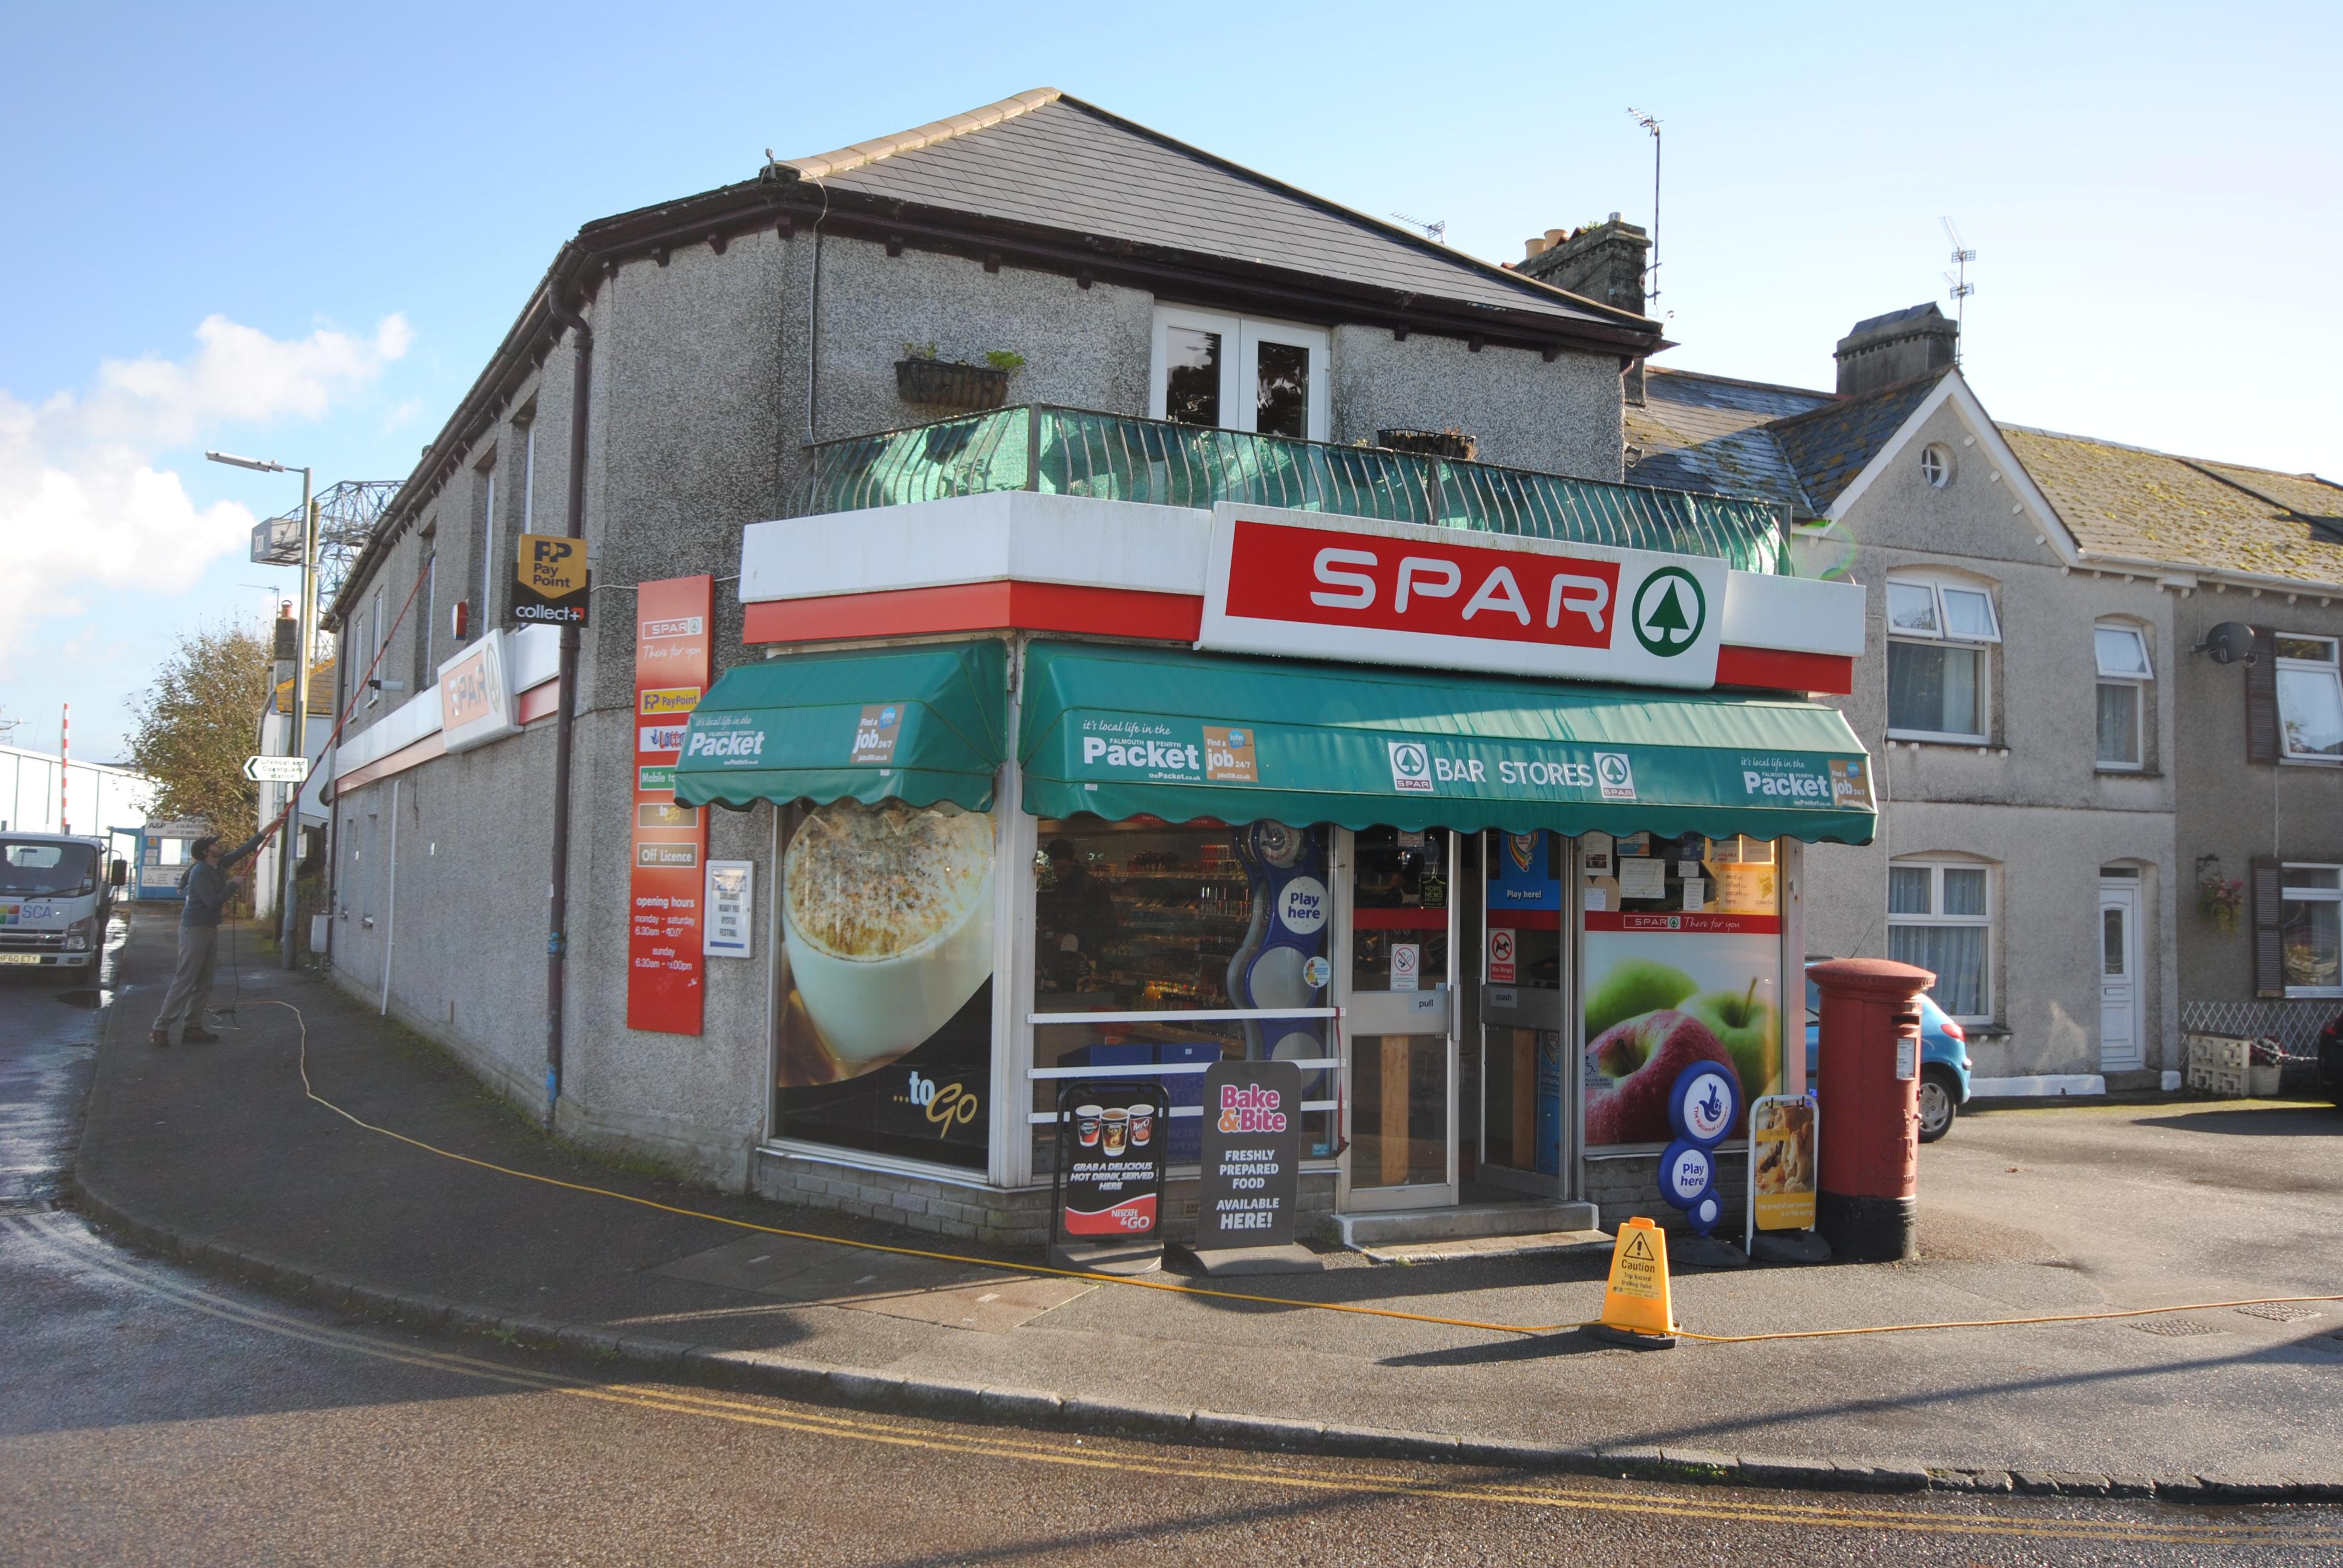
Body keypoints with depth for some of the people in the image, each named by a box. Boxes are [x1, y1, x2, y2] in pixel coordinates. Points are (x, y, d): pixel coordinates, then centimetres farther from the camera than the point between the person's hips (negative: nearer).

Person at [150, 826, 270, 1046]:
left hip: (210, 929, 9)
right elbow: (212, 902, -21)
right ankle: (161, 1027, -7)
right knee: (184, 981, -10)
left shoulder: (220, 865, 9)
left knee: (203, 983, 8)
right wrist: (233, 885, -10)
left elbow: (244, 849, 15)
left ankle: (193, 1028, 10)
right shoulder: (201, 872, -15)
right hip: (195, 929, -9)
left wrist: (269, 828, 14)